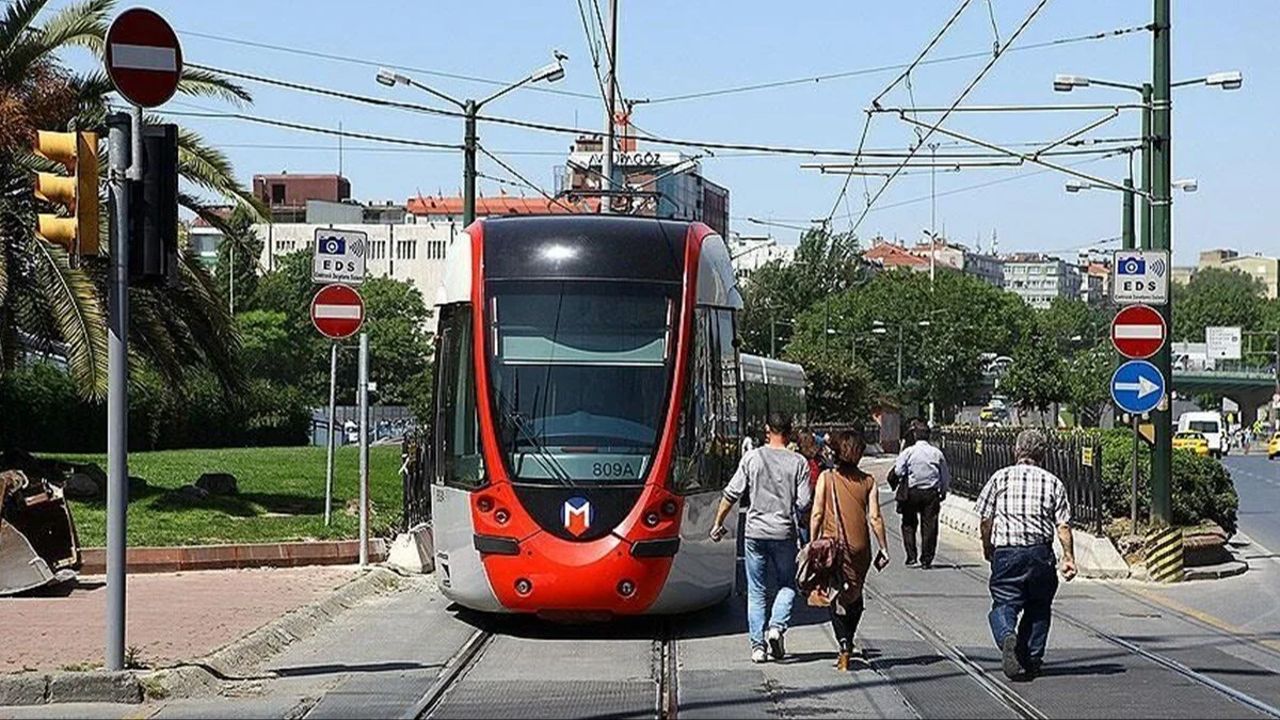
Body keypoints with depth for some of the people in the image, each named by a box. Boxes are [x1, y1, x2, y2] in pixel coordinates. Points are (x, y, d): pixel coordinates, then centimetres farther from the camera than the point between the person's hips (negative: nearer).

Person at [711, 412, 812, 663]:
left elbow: (732, 494, 0)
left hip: (755, 531, 1)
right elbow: (804, 504, -6)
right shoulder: (798, 463, -4)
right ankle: (777, 626, -8)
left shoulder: (752, 458, -2)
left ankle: (758, 645, 5)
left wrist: (718, 522, 11)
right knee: (787, 584, 15)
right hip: (784, 532, -1)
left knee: (756, 590, 8)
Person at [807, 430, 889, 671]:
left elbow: (817, 515, -4)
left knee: (835, 597, 2)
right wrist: (883, 549, 4)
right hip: (860, 547, 2)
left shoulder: (826, 478, -2)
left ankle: (845, 644, -16)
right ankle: (847, 645, 23)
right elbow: (875, 518, -2)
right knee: (855, 597, 17)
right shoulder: (868, 482, 1)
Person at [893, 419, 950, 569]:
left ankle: (911, 556, 5)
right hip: (932, 493, 1)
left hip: (912, 492, -1)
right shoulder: (937, 453, 2)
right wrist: (943, 492, 20)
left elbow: (898, 472, -11)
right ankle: (926, 559, 6)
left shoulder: (908, 452, -5)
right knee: (929, 525, 6)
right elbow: (946, 476, 8)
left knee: (909, 524, 12)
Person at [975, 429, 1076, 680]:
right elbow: (1063, 525, 0)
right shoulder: (1052, 482, 6)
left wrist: (987, 548, 18)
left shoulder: (1000, 477, 4)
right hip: (1040, 553, 1)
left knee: (1003, 605, 0)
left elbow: (986, 518, 3)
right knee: (1038, 608, 18)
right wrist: (1069, 557, 4)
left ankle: (1007, 635, -31)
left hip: (1006, 552, -1)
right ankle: (1032, 661, 18)